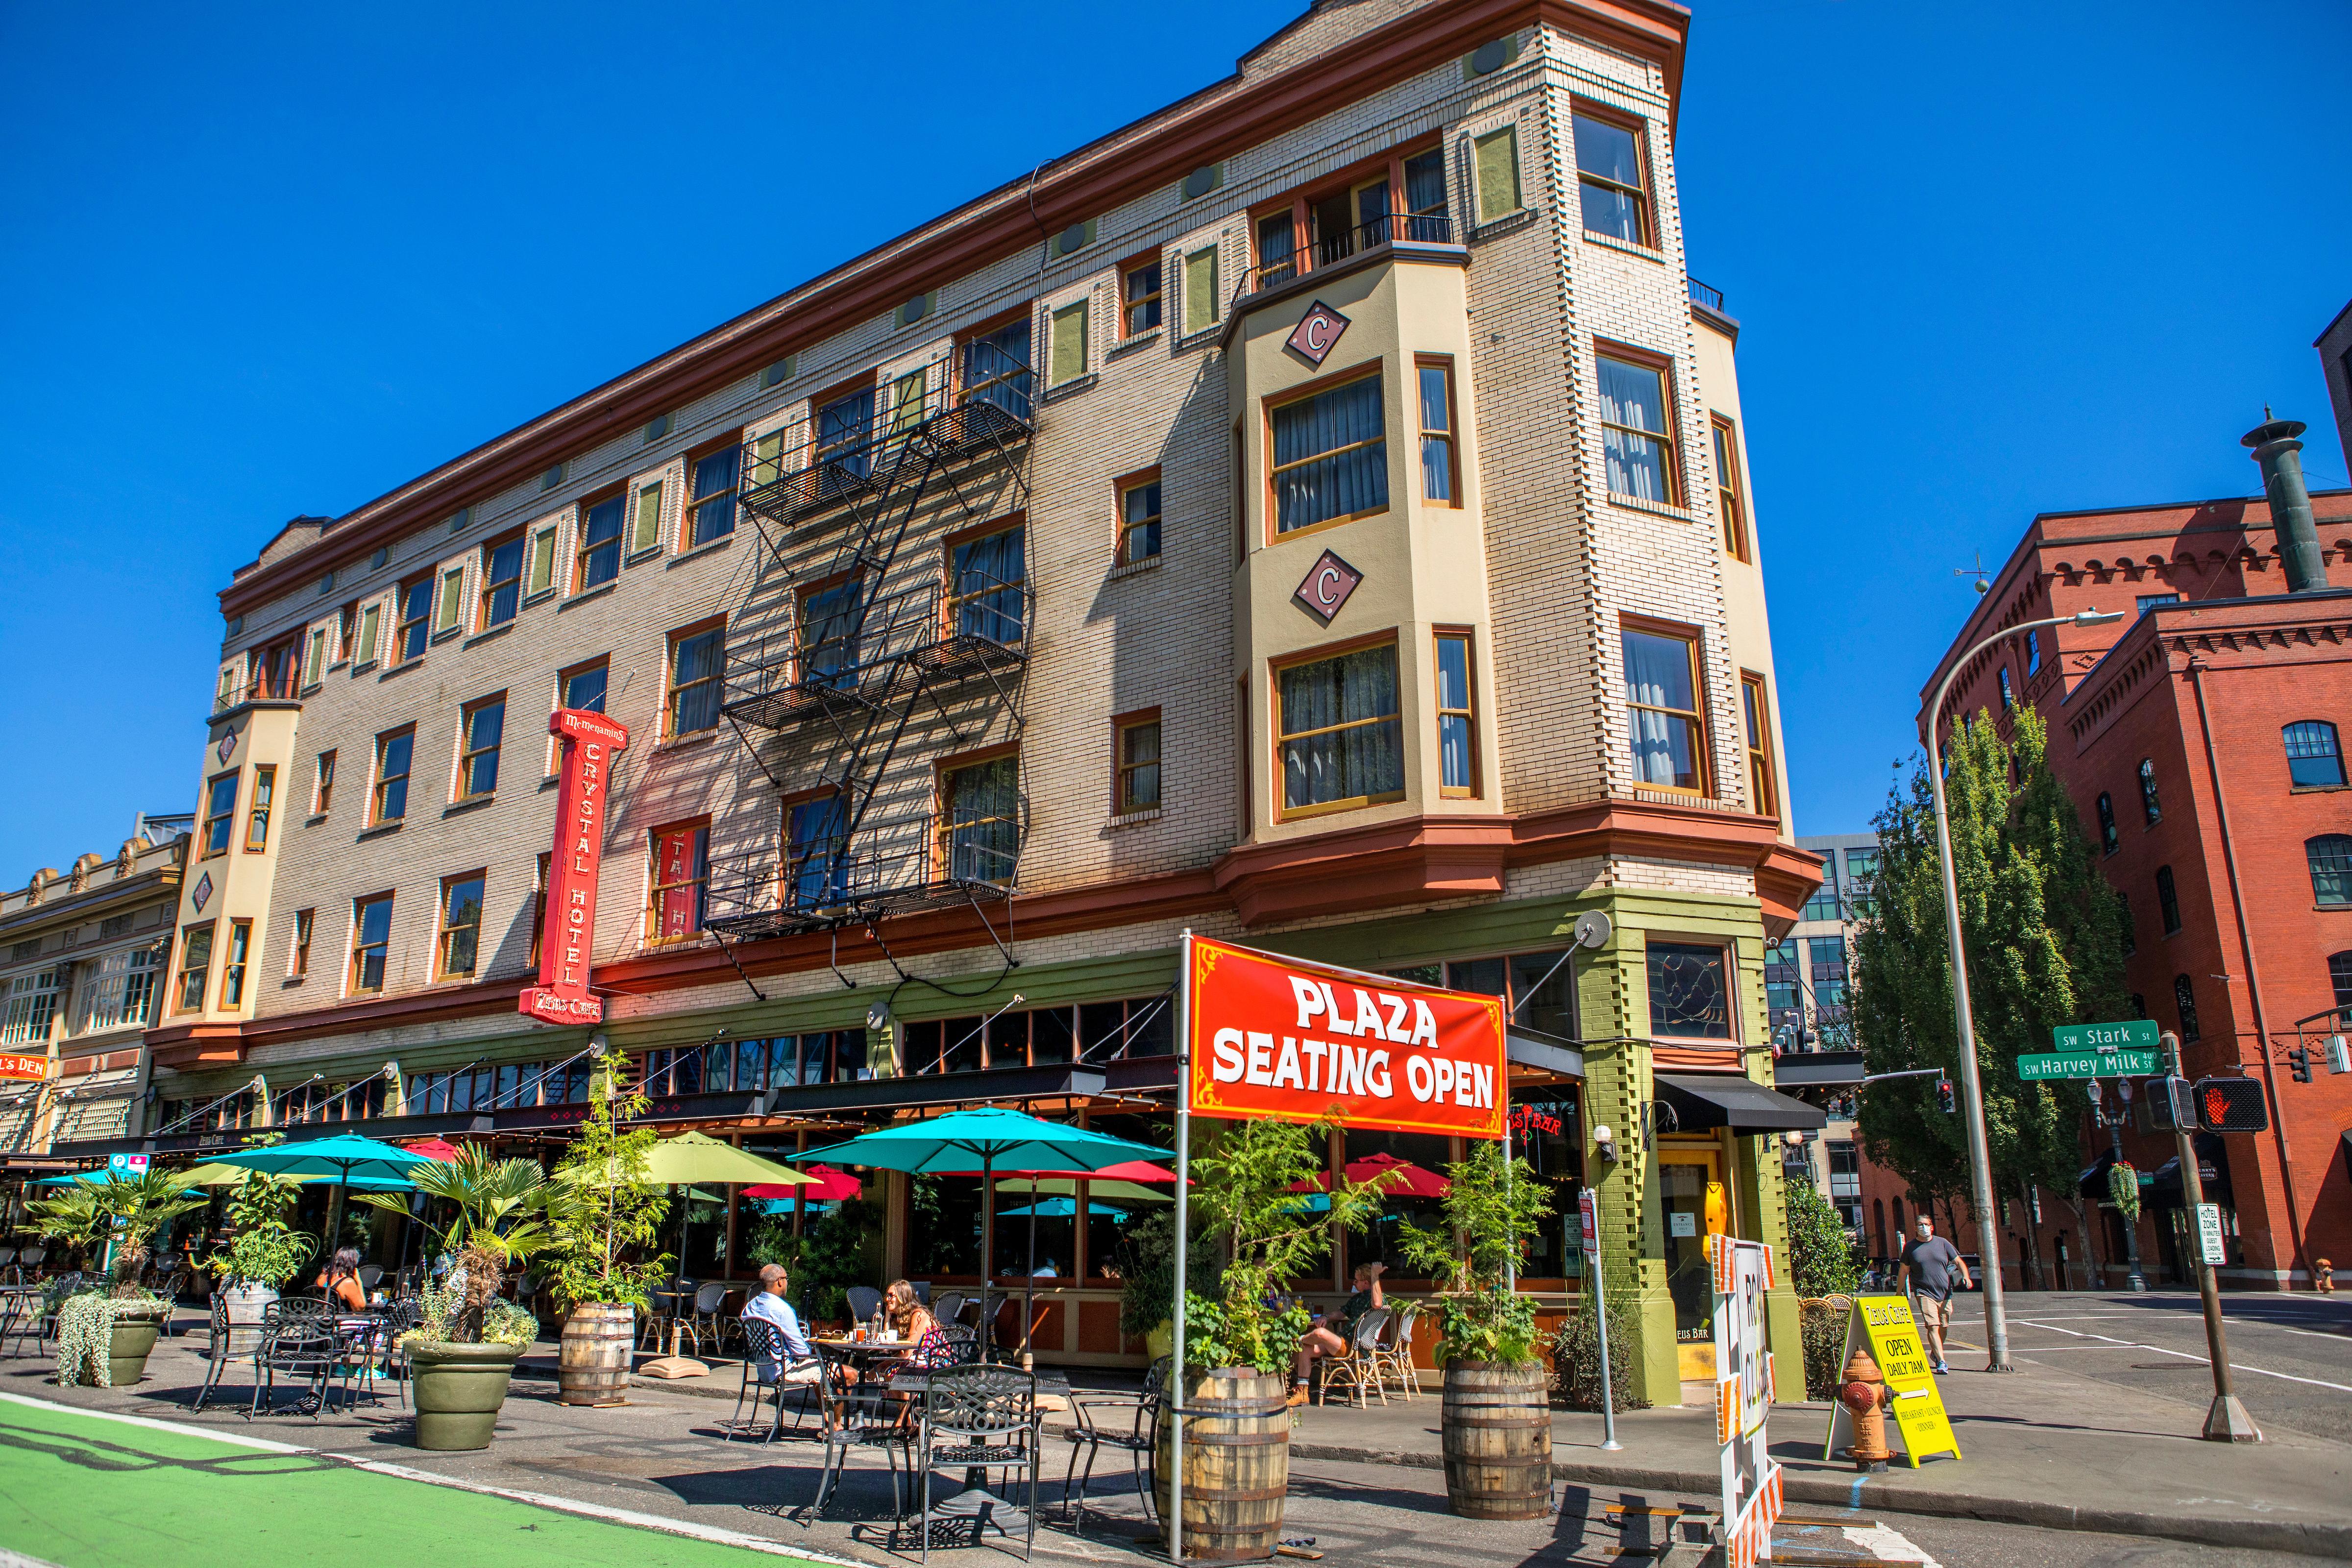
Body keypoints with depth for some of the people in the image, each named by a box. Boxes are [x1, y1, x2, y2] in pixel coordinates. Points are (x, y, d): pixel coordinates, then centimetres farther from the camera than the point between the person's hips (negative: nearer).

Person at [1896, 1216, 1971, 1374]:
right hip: (1925, 1294, -3)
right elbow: (1903, 1271, 8)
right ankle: (1941, 1361, -16)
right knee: (1933, 1326, -14)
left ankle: (1935, 1353, 34)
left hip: (1945, 1294, 3)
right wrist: (1899, 1293, 9)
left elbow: (1958, 1262, 7)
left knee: (1943, 1327, 11)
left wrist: (1966, 1277, -12)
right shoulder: (1911, 1247, 2)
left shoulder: (1942, 1243, 6)